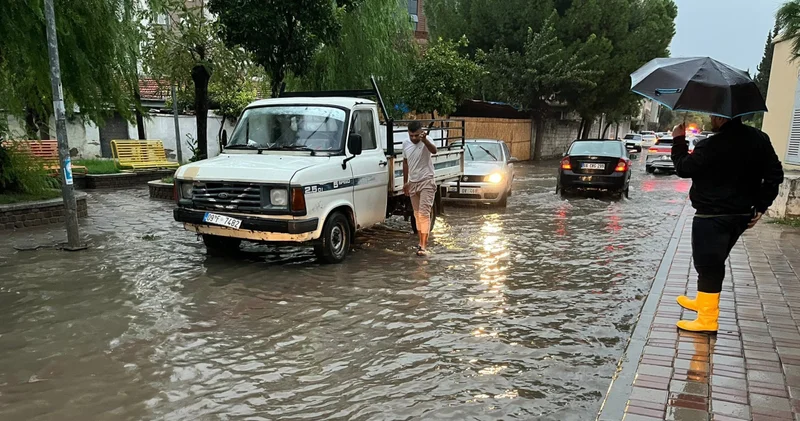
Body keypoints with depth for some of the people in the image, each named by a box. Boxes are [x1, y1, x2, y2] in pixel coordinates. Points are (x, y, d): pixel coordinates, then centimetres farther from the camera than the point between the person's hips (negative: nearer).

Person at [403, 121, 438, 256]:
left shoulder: (426, 141, -14)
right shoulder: (405, 144, 3)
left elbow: (434, 150, -37)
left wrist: (424, 139, -55)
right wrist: (405, 182, 15)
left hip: (426, 182, -6)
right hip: (413, 183, 6)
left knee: (424, 213, -13)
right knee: (417, 214, 11)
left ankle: (423, 246, -13)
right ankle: (422, 242, 23)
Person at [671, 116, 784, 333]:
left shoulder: (710, 146, -20)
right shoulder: (759, 139, 3)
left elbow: (683, 168, -10)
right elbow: (775, 174, 5)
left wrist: (678, 141, 4)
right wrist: (760, 206, 8)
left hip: (711, 217, -8)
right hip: (742, 215, 8)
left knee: (708, 266, -3)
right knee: (714, 263, 22)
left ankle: (708, 319, -1)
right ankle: (703, 302, 38)